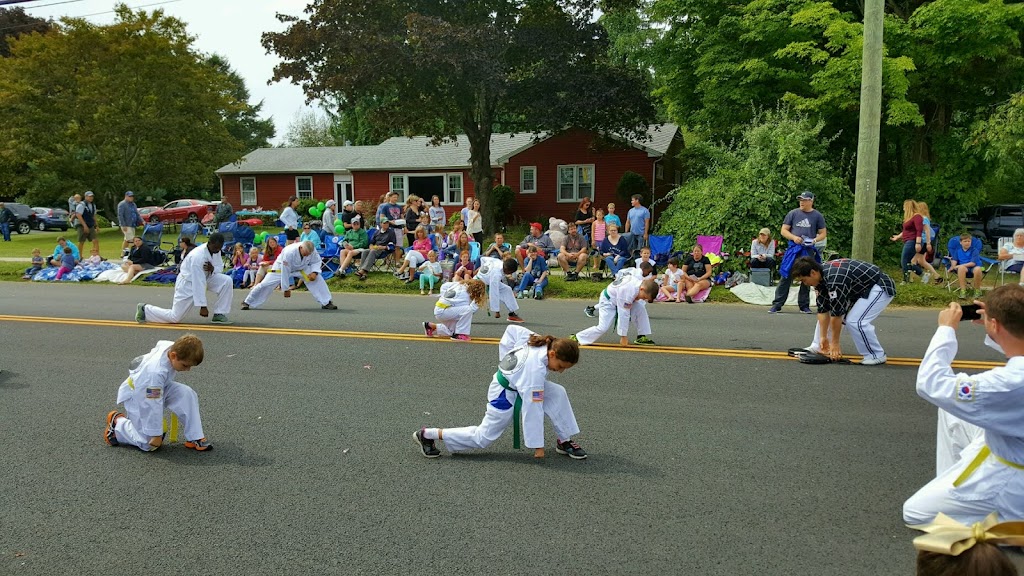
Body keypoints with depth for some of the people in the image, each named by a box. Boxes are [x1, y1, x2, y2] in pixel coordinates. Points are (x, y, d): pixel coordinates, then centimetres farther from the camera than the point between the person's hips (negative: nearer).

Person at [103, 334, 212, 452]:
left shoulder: (173, 347, -20)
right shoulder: (155, 372, -41)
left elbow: (160, 344, 7)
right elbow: (153, 405, -34)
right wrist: (156, 434, -25)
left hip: (157, 389, 7)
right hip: (136, 395, -7)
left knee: (187, 394, -22)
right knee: (149, 444, -10)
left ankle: (194, 438, -13)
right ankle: (117, 421, 13)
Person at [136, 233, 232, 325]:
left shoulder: (216, 250, -10)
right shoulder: (198, 256, -33)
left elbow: (220, 268, 3)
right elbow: (198, 284, -33)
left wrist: (213, 269, -23)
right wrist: (202, 306, -31)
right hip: (187, 283, -7)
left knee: (226, 280, -16)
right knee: (175, 317, -7)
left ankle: (219, 315, -6)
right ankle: (145, 309, 18)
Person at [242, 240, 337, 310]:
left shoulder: (312, 250, -28)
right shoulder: (289, 252, -41)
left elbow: (316, 261, -7)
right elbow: (285, 272, -32)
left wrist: (314, 272, -28)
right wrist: (286, 289, -24)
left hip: (302, 268, 4)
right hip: (282, 267, -4)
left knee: (317, 279, -15)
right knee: (266, 284, -8)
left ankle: (326, 303, -7)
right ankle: (247, 302, 9)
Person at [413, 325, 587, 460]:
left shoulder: (537, 341, -15)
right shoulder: (535, 370, -37)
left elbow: (512, 330, 1)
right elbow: (533, 409, -32)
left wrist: (507, 362, 5)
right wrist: (538, 446, -24)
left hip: (508, 380, 8)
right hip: (505, 397, -8)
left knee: (558, 394, -7)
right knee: (482, 438, 4)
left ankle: (564, 441, 6)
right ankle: (427, 435, 10)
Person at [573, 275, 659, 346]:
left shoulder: (641, 282, -17)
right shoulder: (627, 292, -40)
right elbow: (623, 315, -35)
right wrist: (623, 336, -28)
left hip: (617, 299, 8)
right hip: (608, 301, -8)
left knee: (641, 309, -7)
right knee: (603, 328, -20)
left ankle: (642, 337, 2)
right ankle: (576, 338, -8)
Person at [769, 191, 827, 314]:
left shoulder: (817, 216, 6)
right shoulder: (793, 213, 5)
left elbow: (823, 233, 9)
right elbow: (784, 231, 6)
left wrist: (814, 240, -11)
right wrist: (794, 237, -12)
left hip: (809, 250, 1)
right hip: (793, 249, -1)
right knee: (786, 276, -4)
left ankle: (804, 305, 18)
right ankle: (777, 304, -2)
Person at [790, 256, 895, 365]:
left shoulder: (834, 278, -34)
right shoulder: (821, 276, -7)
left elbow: (837, 313, -29)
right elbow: (822, 310, -5)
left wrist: (834, 343, -21)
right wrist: (823, 337, -6)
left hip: (880, 287, -10)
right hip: (859, 289, 10)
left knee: (854, 321, -23)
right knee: (826, 311, 7)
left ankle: (876, 356, -7)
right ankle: (817, 347, 16)